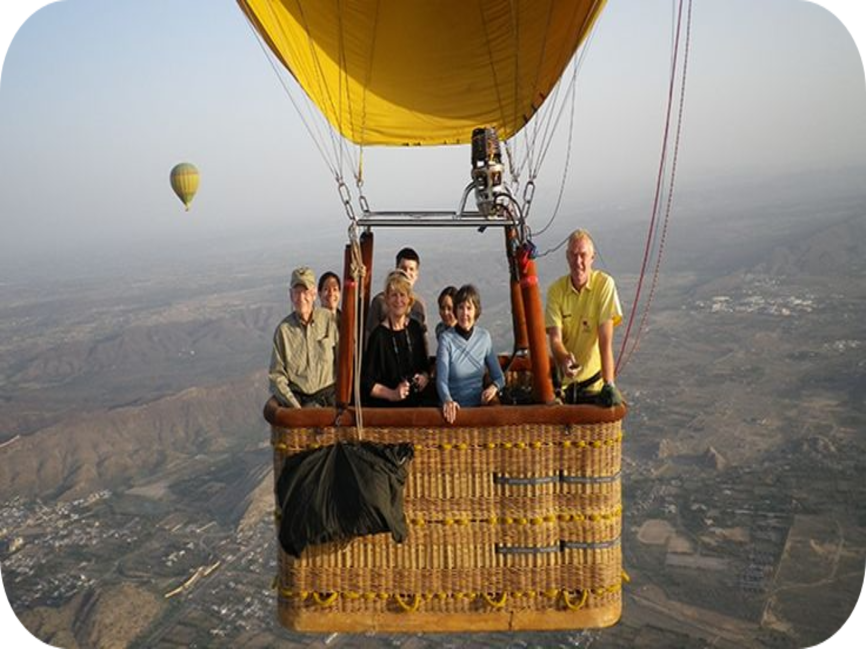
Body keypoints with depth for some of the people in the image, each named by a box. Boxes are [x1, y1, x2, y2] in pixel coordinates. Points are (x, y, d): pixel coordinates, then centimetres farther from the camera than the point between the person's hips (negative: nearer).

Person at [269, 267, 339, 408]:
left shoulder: (329, 319, 5)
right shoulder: (283, 330, 3)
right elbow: (276, 375, 4)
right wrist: (294, 405, -8)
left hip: (329, 394, 1)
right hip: (298, 398, 0)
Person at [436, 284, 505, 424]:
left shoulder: (484, 337, 5)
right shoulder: (446, 338, -5)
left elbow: (499, 377, 10)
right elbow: (441, 379, -15)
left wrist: (494, 387, -13)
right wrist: (447, 400, -36)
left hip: (479, 406, 3)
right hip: (455, 408, -3)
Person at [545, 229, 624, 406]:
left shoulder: (604, 284, -10)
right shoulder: (556, 290, -4)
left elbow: (606, 340, -16)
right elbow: (555, 339, -10)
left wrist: (609, 385, -23)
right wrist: (564, 360, -32)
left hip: (594, 380, -1)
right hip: (564, 381, 2)